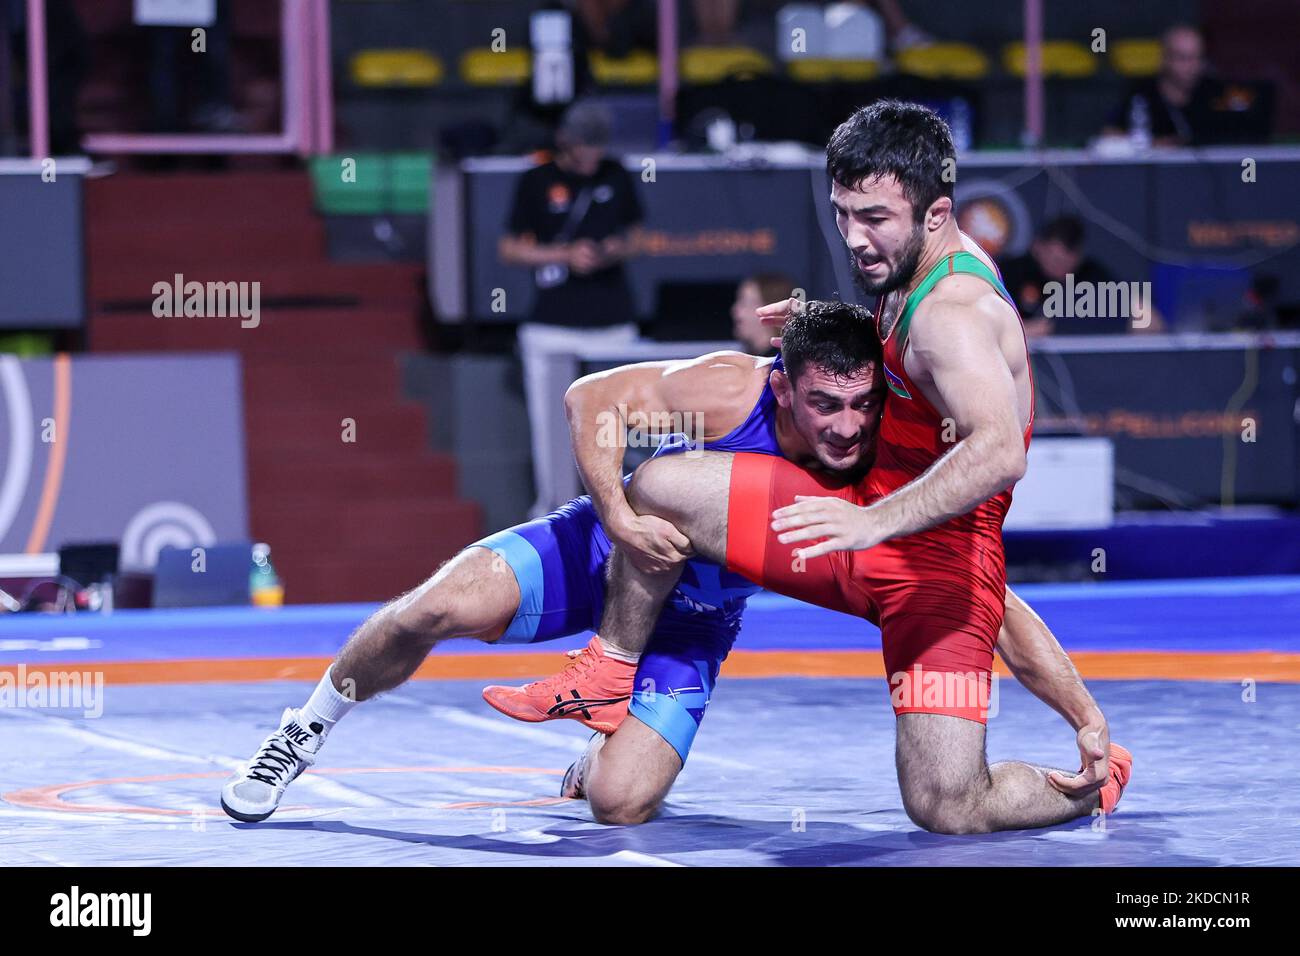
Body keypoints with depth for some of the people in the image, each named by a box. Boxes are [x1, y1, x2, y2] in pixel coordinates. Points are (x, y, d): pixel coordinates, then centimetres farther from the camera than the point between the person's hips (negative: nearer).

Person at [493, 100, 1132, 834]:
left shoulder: (954, 314, -25)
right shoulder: (921, 263, 4)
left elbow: (999, 451, -43)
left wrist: (876, 520, -53)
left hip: (938, 561, -9)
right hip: (870, 523, 9)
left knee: (947, 811, -15)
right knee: (658, 489, 4)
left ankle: (1094, 779, 16)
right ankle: (615, 670, 27)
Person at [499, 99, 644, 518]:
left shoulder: (616, 177, 8)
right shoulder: (537, 181, -1)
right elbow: (510, 249, 1)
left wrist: (619, 249, -5)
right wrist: (565, 255, -12)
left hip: (612, 320, 2)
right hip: (552, 322, -2)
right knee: (549, 416, 0)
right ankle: (554, 503, 12)